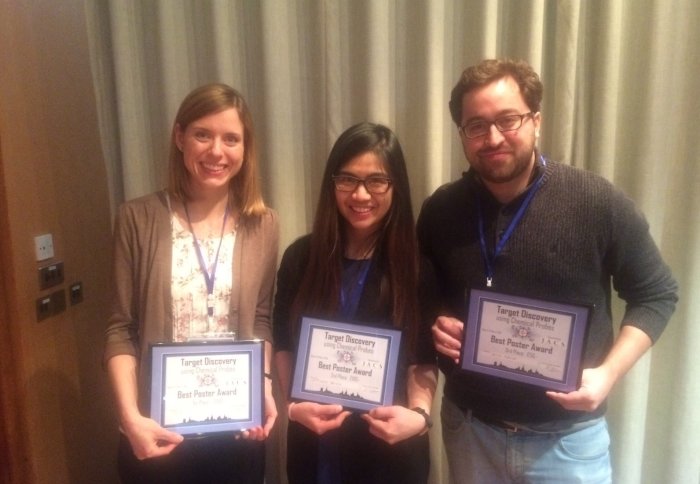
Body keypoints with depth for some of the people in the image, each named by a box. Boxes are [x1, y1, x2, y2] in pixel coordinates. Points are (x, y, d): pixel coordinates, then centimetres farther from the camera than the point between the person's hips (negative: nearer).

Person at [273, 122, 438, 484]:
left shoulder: (417, 264, -9)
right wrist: (294, 406, -10)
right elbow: (283, 346, 3)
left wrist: (420, 414, -20)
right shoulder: (300, 258, -4)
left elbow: (424, 359, -5)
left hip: (390, 447, -1)